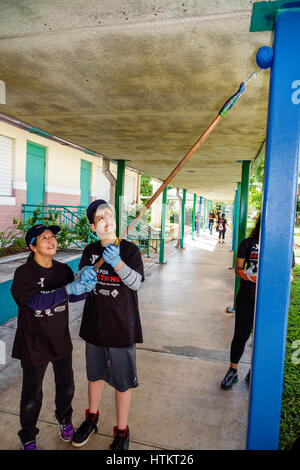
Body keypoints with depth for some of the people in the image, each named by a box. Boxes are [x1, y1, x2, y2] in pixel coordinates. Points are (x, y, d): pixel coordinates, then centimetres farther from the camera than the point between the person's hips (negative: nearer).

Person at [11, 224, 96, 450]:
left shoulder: (63, 269, -3)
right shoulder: (24, 273, -18)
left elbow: (74, 297, -9)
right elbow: (37, 301, -31)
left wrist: (84, 288, -31)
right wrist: (68, 289, -40)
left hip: (61, 340, 5)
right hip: (34, 344, -4)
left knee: (66, 386, 21)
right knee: (32, 395, 13)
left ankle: (63, 418, 52)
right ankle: (28, 437, 40)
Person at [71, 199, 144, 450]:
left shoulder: (129, 249, -10)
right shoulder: (90, 251, 2)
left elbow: (136, 282, -19)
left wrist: (117, 262, -35)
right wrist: (84, 274, -23)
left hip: (122, 324, -4)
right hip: (95, 323, 4)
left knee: (122, 381, 9)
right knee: (95, 374, 23)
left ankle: (122, 432, 31)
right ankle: (92, 418, 47)